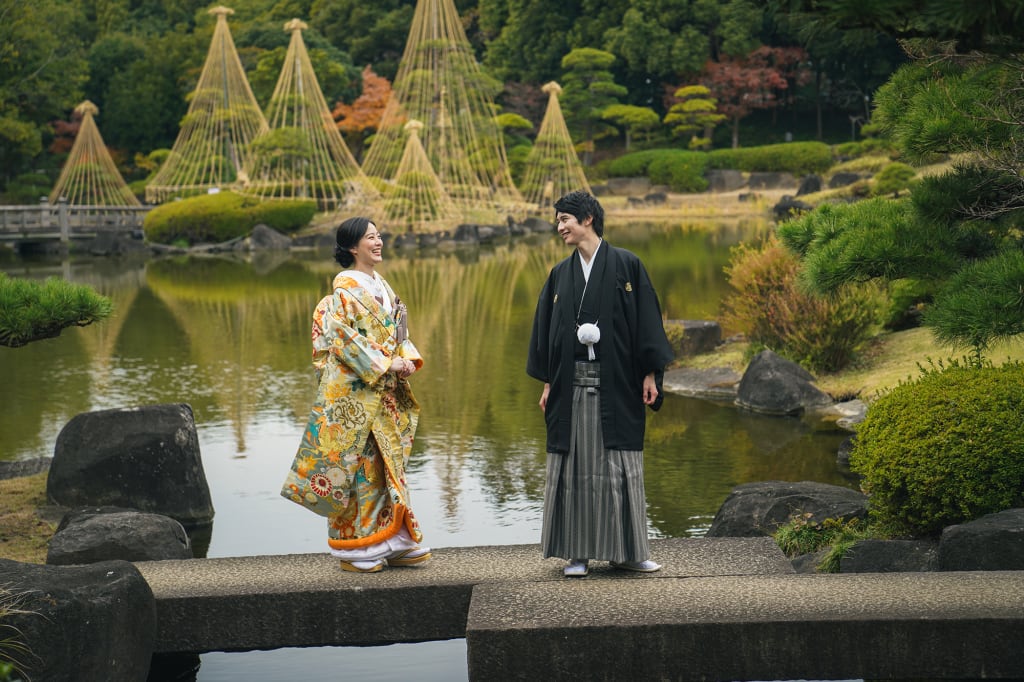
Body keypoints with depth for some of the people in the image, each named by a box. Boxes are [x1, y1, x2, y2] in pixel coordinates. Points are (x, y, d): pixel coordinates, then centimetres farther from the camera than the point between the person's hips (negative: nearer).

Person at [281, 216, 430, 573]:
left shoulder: (381, 286, 16)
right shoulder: (345, 287, -8)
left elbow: (397, 331, 19)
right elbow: (343, 337, -15)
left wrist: (408, 358, -1)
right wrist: (384, 364, -17)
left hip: (385, 392, 8)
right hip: (354, 390, -8)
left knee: (387, 462, 9)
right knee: (357, 463, -4)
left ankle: (390, 542, 15)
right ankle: (355, 548, 3)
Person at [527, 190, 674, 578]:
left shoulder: (626, 266, -1)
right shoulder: (560, 274, 10)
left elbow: (646, 319, -3)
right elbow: (546, 329, 12)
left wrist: (650, 374, -7)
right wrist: (547, 383, 7)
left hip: (617, 382, -3)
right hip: (572, 384, 3)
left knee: (620, 465, 1)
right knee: (575, 465, 3)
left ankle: (624, 550, 11)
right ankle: (577, 552, 10)